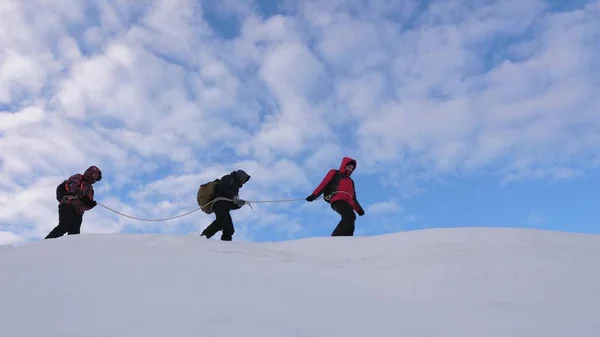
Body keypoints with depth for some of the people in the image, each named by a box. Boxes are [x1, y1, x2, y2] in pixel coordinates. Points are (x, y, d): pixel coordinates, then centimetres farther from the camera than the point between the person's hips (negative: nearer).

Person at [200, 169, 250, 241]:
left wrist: (239, 204, 11)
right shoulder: (229, 178, 14)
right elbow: (222, 188, -8)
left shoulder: (235, 187, 36)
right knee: (222, 220, -33)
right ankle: (204, 236, -38)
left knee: (229, 230, -5)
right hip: (220, 203, -9)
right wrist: (232, 197, -12)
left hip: (224, 208, 9)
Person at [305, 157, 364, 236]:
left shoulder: (350, 181, 39)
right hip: (338, 200, -7)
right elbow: (324, 184, 9)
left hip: (347, 203, 7)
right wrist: (314, 195, -5)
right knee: (350, 216, -32)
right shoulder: (334, 173, 22)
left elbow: (353, 197, 34)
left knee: (349, 224, -14)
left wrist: (359, 209, 18)